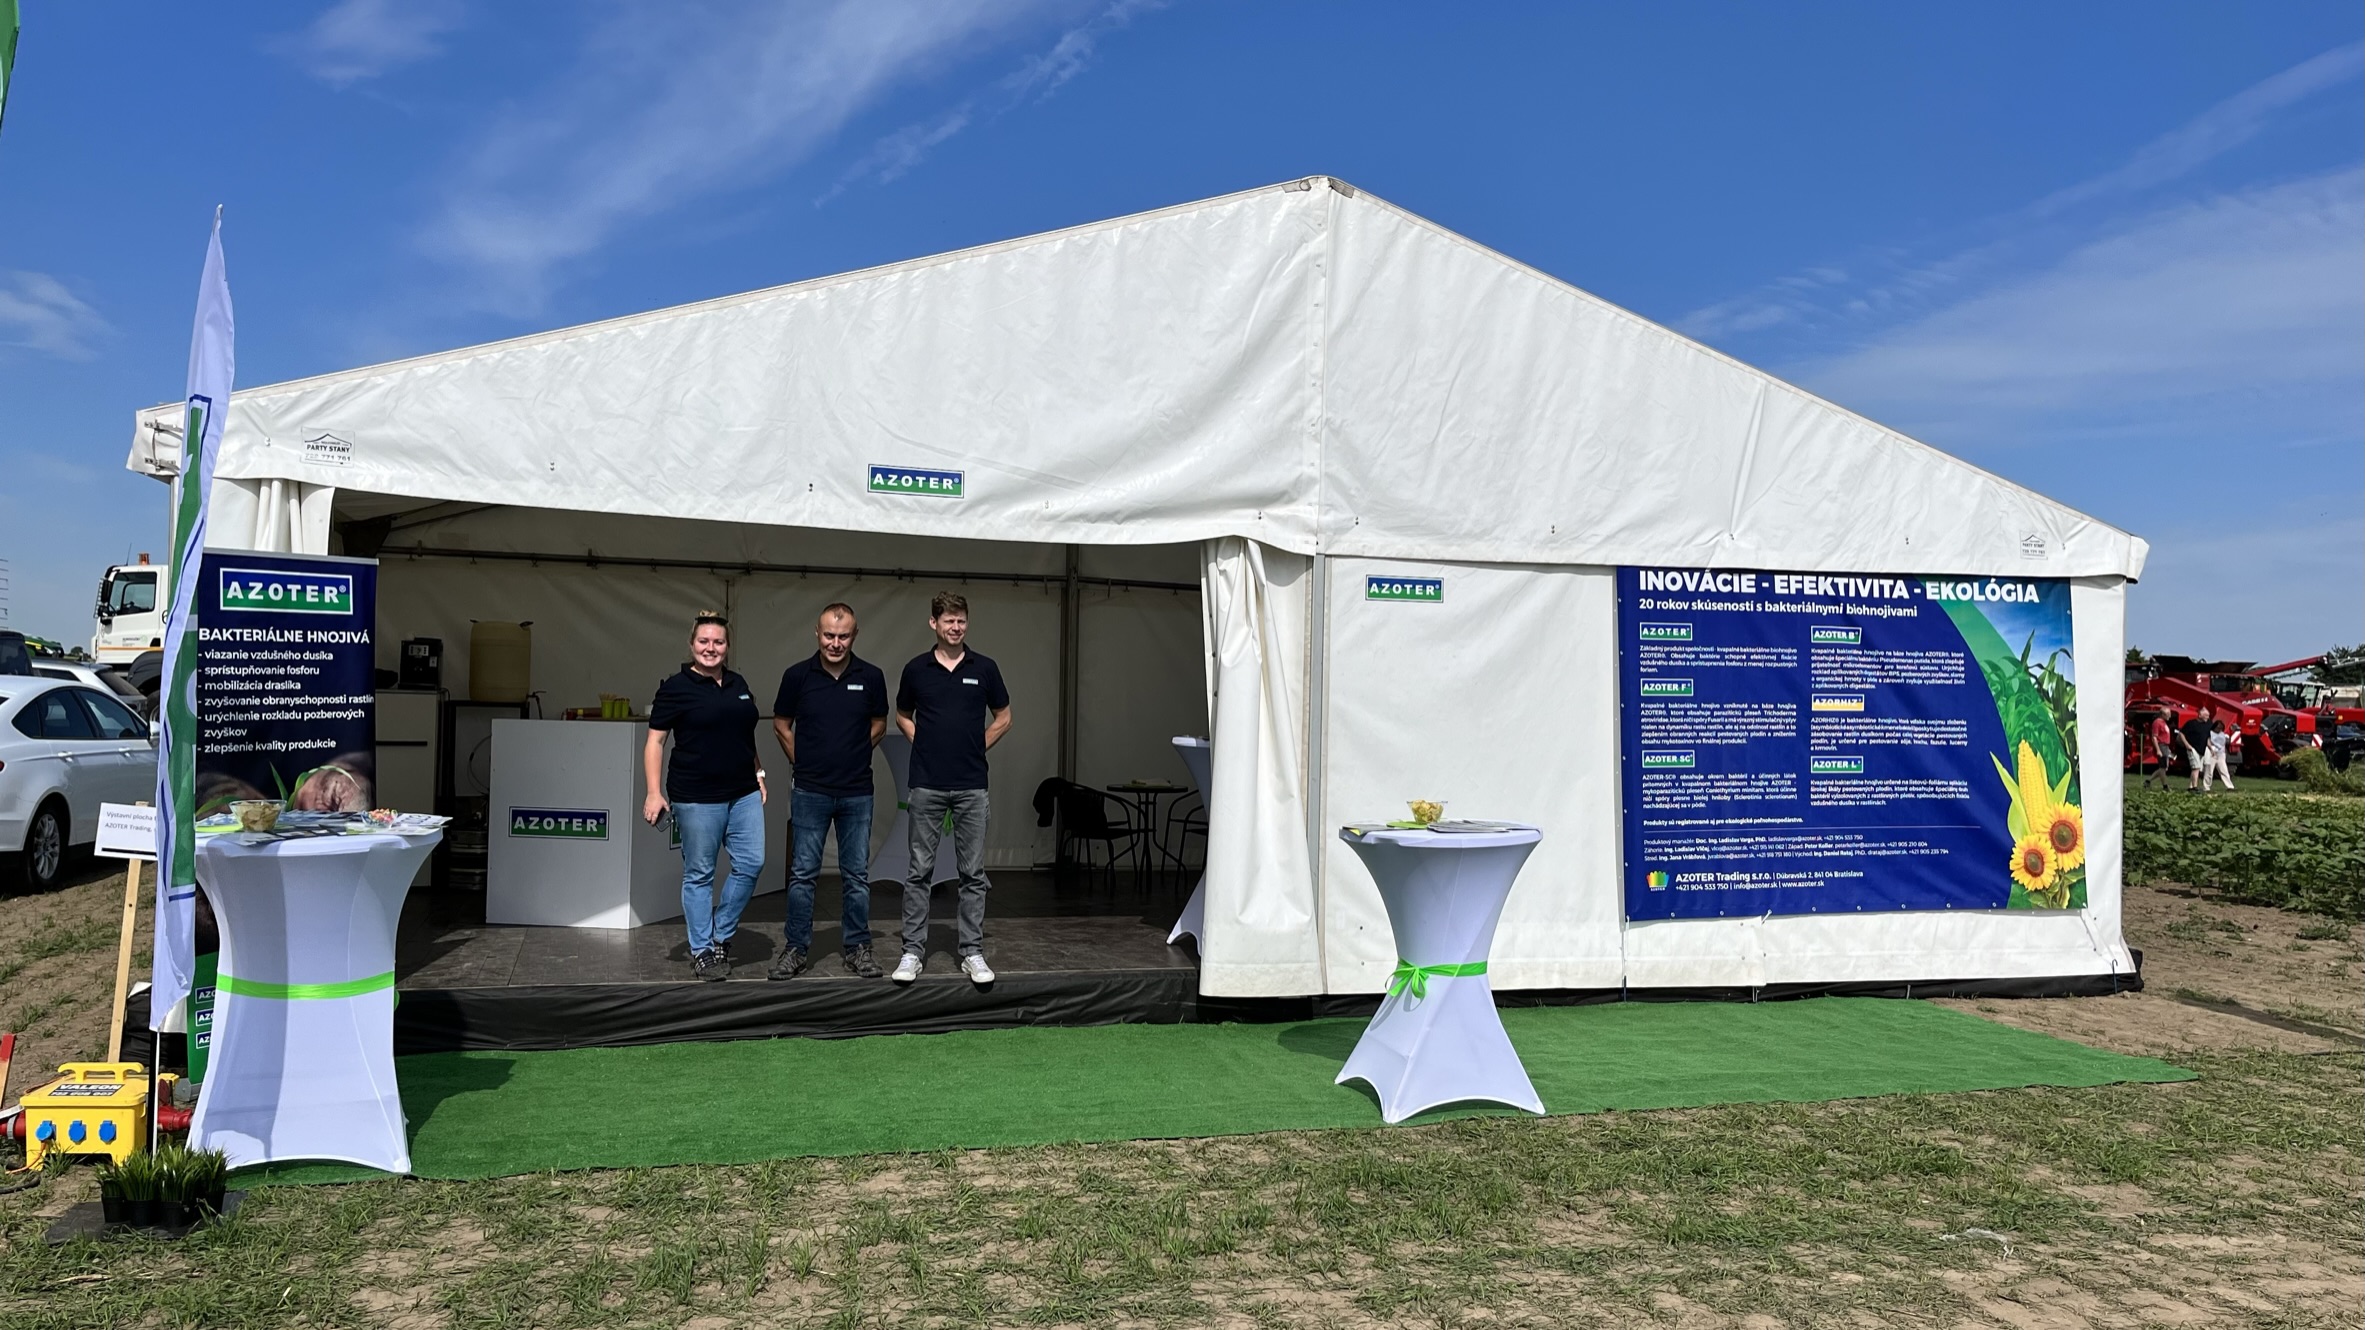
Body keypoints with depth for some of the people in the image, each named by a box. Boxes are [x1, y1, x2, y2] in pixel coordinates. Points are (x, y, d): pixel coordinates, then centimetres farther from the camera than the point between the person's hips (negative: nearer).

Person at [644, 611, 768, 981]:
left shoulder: (738, 685, 11)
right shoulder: (676, 687, -6)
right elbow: (655, 742, -6)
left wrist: (758, 775, 16)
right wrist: (655, 793, -13)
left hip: (743, 792, 6)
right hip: (697, 797, -5)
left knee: (751, 863, 1)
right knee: (699, 874, 3)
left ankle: (721, 936, 18)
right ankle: (702, 951, 14)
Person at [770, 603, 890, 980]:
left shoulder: (871, 677, -3)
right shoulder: (797, 675, -5)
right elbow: (781, 725, 9)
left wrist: (854, 757, 7)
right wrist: (803, 763, 7)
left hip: (857, 792, 1)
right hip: (810, 792, -1)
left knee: (856, 875, 8)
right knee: (802, 874, 4)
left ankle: (857, 947, 18)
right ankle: (796, 948, 14)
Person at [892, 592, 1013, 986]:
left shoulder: (984, 668, 2)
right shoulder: (917, 668, 3)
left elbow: (1003, 719, 12)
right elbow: (902, 716, 16)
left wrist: (973, 748, 5)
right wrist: (926, 745, 4)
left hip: (971, 786, 0)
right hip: (926, 785, 0)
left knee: (972, 873, 4)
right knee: (920, 871, 3)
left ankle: (972, 952, 11)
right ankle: (913, 951, 11)